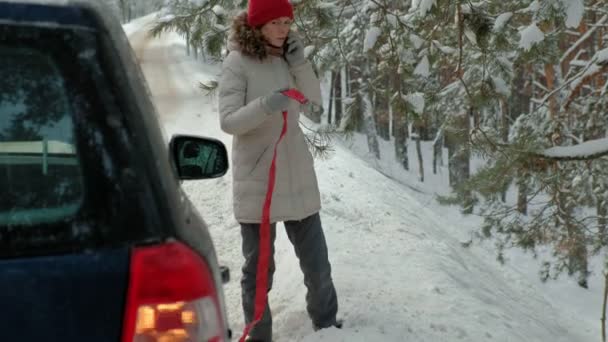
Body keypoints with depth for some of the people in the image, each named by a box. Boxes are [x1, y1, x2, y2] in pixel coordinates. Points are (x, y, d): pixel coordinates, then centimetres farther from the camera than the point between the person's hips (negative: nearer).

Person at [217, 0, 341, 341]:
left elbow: (315, 100, 1)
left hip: (297, 175, 5)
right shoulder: (238, 62, -12)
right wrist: (264, 105, -34)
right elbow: (228, 120, -17)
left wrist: (300, 62, -13)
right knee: (258, 265, 3)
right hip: (257, 179, -5)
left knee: (316, 259, 16)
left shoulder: (288, 57, 4)